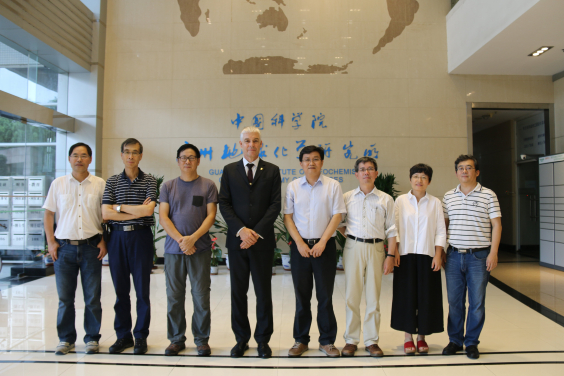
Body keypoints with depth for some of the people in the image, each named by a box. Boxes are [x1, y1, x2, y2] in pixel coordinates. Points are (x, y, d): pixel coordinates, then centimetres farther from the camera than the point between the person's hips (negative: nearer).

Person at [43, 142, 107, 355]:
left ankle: (92, 338, 19)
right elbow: (48, 214, 9)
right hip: (64, 247, 1)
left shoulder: (100, 184, 2)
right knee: (65, 297, 8)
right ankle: (66, 339, 23)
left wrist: (104, 241, -3)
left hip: (91, 247, -1)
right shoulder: (58, 184, 6)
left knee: (92, 298, 5)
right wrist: (51, 242, 1)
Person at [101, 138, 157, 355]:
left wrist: (120, 207, -4)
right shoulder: (112, 182, 9)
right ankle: (123, 335, 22)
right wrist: (136, 212, -9)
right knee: (120, 290, 9)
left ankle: (140, 337, 15)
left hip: (141, 237, -2)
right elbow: (106, 214, -2)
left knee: (142, 290, 3)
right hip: (117, 237, 3)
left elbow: (148, 210, -12)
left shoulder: (149, 181, 2)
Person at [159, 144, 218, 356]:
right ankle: (176, 339, 21)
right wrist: (180, 239, -11)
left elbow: (211, 216, -2)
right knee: (174, 296, 8)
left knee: (201, 295, 3)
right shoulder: (168, 187, 9)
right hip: (173, 249, 2)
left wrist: (192, 238, -14)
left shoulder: (208, 186, 4)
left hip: (200, 249, -2)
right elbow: (163, 217, 2)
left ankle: (202, 339, 17)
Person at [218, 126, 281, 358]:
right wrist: (241, 230, -11)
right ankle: (241, 339, 22)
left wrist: (257, 232, -11)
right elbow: (224, 204, 2)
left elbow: (275, 205, -2)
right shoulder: (229, 170, 9)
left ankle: (263, 340, 19)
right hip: (237, 239, 1)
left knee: (263, 292, 6)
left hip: (263, 241, -1)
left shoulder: (272, 171, 6)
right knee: (238, 291, 8)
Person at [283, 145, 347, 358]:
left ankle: (327, 341, 19)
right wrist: (300, 243, -8)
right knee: (302, 295, 8)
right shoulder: (293, 187, 5)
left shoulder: (332, 186, 1)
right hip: (300, 246, 1)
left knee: (325, 295, 5)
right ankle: (301, 340, 21)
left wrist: (322, 242, -11)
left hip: (325, 245, -1)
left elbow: (337, 215, -3)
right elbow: (288, 217, 2)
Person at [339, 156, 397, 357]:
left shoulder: (385, 199, 6)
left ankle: (371, 341, 17)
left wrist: (390, 256, -2)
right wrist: (350, 236, 0)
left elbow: (391, 230, 5)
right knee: (352, 295, 3)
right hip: (353, 247, 0)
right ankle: (351, 340, 14)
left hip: (376, 248, 0)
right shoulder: (347, 197, 7)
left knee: (373, 296, 5)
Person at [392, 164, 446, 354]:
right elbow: (394, 227, 3)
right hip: (405, 255, 0)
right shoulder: (401, 201, 4)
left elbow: (440, 231, 4)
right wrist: (394, 251, -5)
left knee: (426, 295, 4)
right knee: (406, 294, 3)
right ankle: (408, 337, 16)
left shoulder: (435, 202, 6)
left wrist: (438, 255, -3)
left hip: (427, 255, 1)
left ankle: (422, 337, 19)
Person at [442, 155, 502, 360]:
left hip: (479, 256, -2)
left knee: (477, 302, 4)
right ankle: (455, 340, 24)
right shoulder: (448, 196, 9)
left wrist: (493, 253, -8)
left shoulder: (488, 195, 0)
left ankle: (472, 342, 20)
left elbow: (496, 225, -1)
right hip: (454, 256, 3)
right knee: (454, 300, 9)